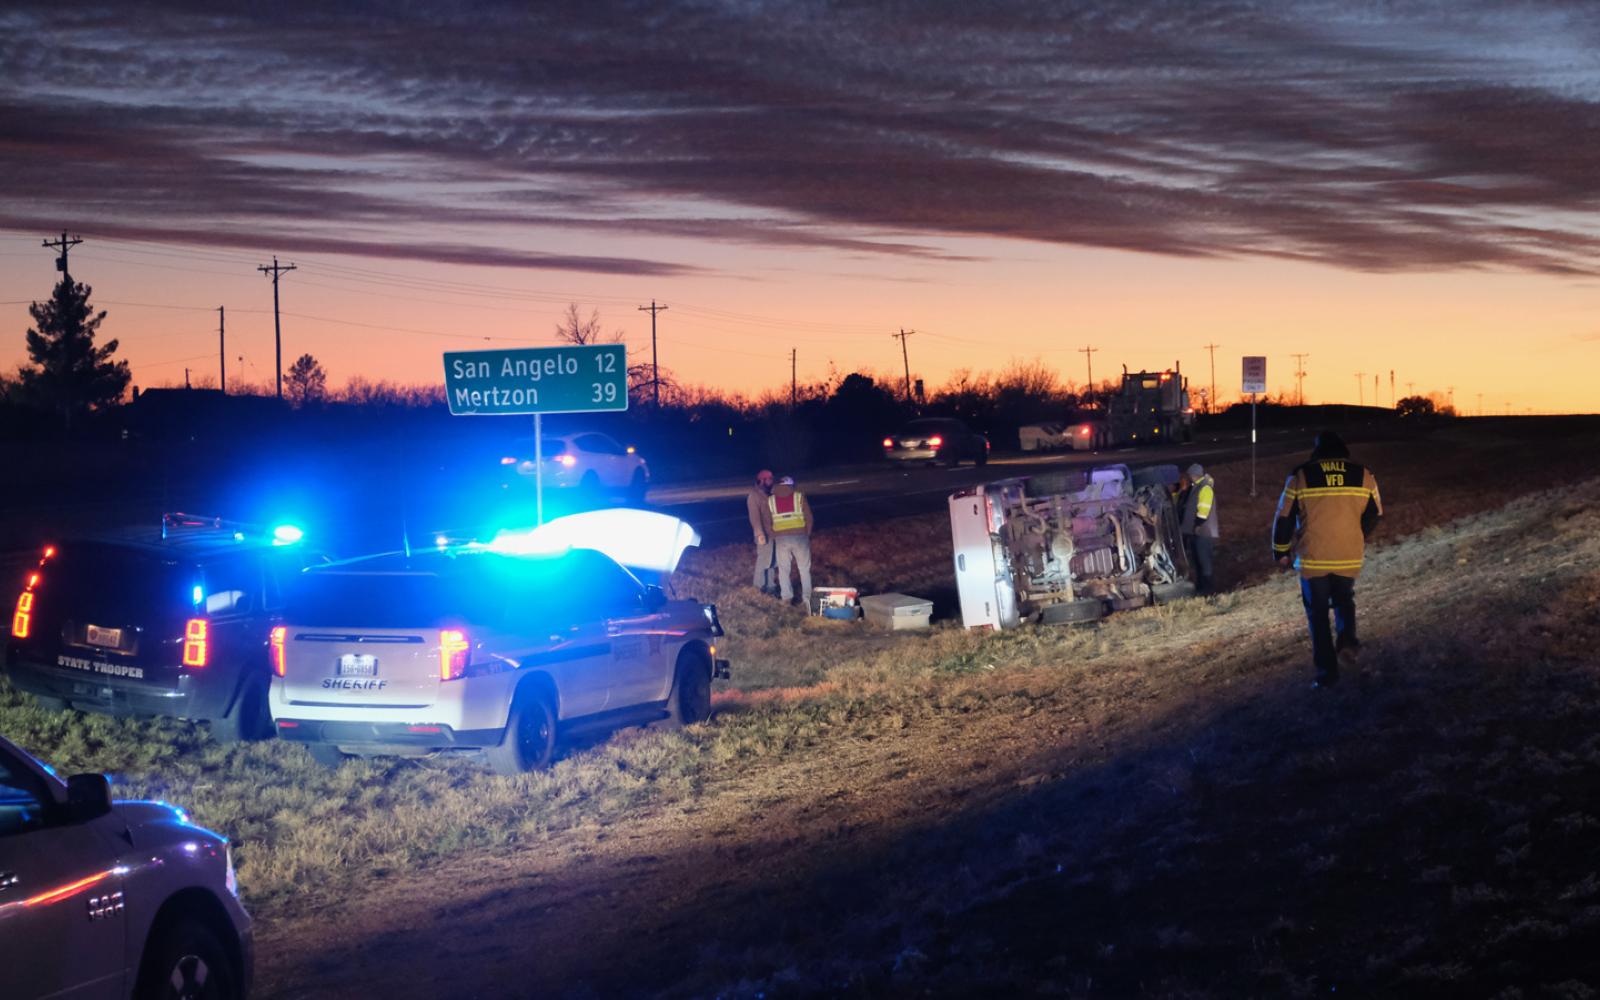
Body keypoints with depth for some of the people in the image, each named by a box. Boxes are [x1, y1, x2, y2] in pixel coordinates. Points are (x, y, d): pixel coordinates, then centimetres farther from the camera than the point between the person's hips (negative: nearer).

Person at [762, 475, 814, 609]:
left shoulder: (770, 500, 3)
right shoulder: (799, 497, -1)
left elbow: (766, 522, 2)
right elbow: (808, 518, -1)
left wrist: (774, 536, 13)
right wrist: (807, 534, 11)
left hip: (781, 539, 1)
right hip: (800, 537, -1)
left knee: (783, 569, 13)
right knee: (804, 569, 8)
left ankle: (786, 597, 13)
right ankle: (806, 598, 4)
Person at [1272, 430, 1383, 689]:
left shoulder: (1300, 476, -5)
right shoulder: (1364, 475, 0)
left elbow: (1284, 518, -1)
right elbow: (1375, 515, 10)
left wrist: (1281, 551, 13)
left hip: (1312, 559, -2)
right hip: (1350, 558, 2)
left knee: (1318, 614, 10)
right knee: (1344, 600, 26)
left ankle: (1327, 672, 6)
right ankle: (1347, 638, -1)